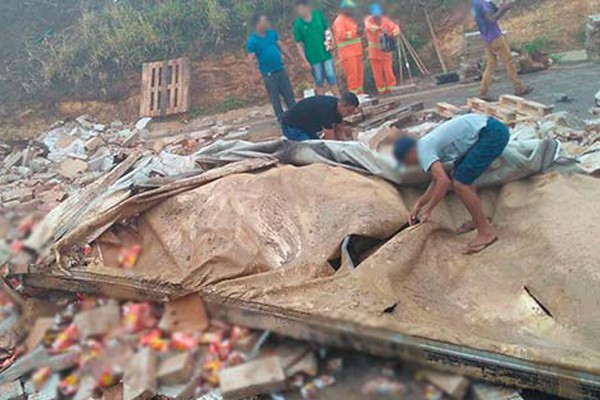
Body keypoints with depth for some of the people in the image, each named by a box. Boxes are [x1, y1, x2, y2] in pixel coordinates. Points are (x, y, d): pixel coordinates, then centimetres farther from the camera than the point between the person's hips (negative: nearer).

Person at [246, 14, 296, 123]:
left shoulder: (272, 33, 3)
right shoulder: (252, 41, -14)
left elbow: (281, 46, 15)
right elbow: (251, 57, -15)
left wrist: (290, 58, 19)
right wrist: (255, 62, -36)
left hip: (281, 69, 6)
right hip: (269, 73, -5)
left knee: (289, 93, 14)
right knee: (275, 97, 6)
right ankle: (281, 117, 19)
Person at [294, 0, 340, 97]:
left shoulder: (319, 15, -3)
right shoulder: (298, 24, -8)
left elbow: (327, 30, 9)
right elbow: (299, 44, -4)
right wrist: (305, 61, -7)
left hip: (326, 54, 1)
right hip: (313, 58, -1)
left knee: (332, 78, 4)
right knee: (319, 83, 8)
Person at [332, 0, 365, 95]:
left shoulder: (351, 19, 21)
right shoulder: (339, 20, -7)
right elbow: (341, 35, -18)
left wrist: (359, 31, 8)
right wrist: (355, 32, -21)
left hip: (356, 51, 9)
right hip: (347, 52, -9)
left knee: (360, 72, 8)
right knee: (352, 73, -10)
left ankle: (360, 92, 15)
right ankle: (353, 93, -6)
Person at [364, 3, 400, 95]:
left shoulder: (385, 20, -4)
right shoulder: (369, 20, -6)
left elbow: (396, 28, -11)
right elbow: (369, 27, -29)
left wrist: (392, 34, -35)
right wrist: (380, 29, -44)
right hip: (374, 51, 1)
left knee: (388, 70, -4)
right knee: (377, 71, 3)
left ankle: (391, 87, 9)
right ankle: (381, 89, 12)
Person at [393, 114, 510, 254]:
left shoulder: (423, 151, -11)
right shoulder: (428, 143, 17)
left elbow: (444, 181, -22)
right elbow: (437, 180, 24)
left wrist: (428, 210, -10)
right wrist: (418, 205, 26)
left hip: (492, 133, -10)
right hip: (490, 129, 10)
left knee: (461, 184, -7)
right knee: (461, 177, 21)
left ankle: (486, 232, 2)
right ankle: (479, 220, 31)